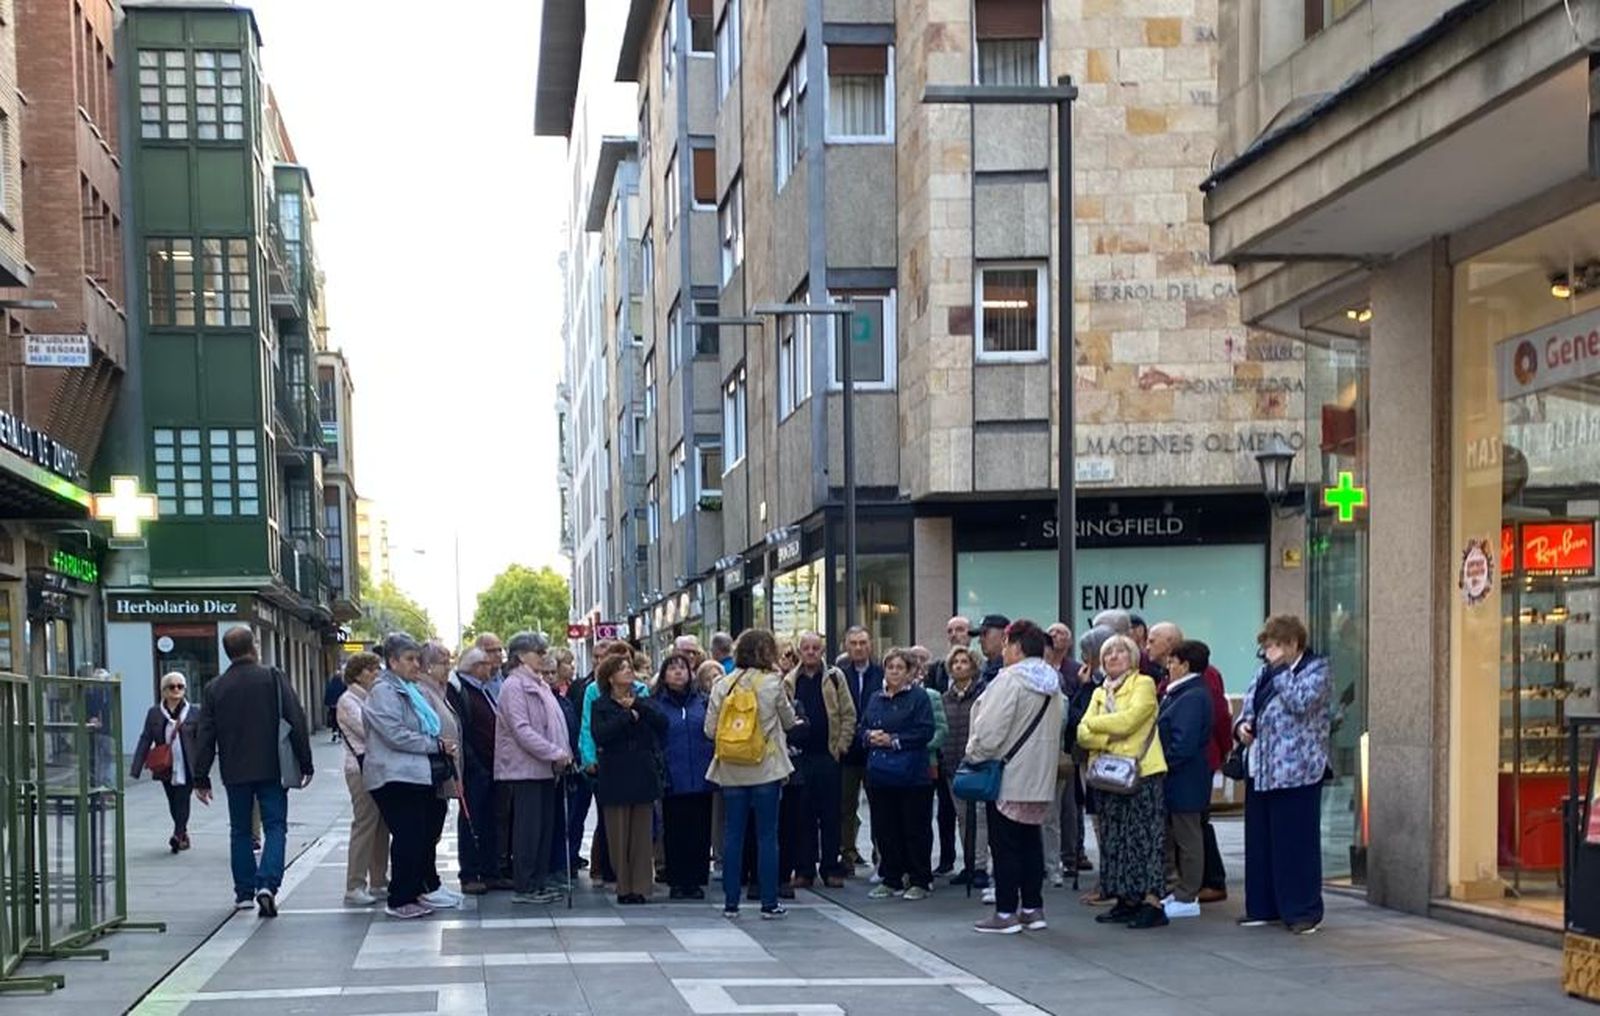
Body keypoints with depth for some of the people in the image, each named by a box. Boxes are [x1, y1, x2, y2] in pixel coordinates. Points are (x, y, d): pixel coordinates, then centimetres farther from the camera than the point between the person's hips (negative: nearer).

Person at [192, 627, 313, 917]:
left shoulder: (214, 689, 2)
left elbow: (204, 737, 3)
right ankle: (267, 884, -17)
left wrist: (201, 779, 8)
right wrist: (305, 763, 0)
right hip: (271, 770, -2)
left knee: (240, 831, 13)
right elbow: (297, 721, -6)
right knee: (275, 826, 2)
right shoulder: (274, 678, -4)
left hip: (235, 773, 2)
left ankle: (244, 892, 15)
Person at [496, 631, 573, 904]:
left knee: (545, 827, 9)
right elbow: (522, 730, -18)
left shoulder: (540, 685, 18)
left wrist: (564, 754, 6)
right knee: (528, 828, -7)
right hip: (525, 767, -9)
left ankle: (539, 881, 16)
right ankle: (523, 887, -3)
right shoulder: (514, 686, -10)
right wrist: (556, 753, -19)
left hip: (545, 768, 9)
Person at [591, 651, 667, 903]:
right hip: (615, 776, -2)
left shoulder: (643, 701, 14)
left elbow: (662, 722, -3)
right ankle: (623, 887, 4)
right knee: (618, 835, -2)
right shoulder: (600, 705, 4)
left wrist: (637, 706, -11)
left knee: (642, 835, 0)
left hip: (643, 774, 2)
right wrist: (629, 716, -11)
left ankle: (641, 887, 2)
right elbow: (599, 734, -13)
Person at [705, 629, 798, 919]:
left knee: (732, 835, 8)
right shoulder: (772, 683, -8)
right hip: (766, 769, -3)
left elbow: (710, 729, 1)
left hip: (731, 771, 3)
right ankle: (769, 903, 5)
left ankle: (731, 902, 10)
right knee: (767, 836, 4)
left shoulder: (722, 685, -1)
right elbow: (789, 721, 5)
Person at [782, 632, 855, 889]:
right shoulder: (790, 681, 8)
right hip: (800, 755, 1)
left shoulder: (834, 677, 3)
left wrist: (842, 745, -6)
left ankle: (831, 869, 8)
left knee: (830, 815, 2)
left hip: (828, 755, -1)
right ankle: (804, 870, 9)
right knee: (803, 815, 4)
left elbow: (849, 714, 2)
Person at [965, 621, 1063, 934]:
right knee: (1031, 843, 13)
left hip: (1008, 778, -8)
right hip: (1040, 778, 8)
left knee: (1005, 845, -2)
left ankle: (1006, 912, -1)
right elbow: (1055, 729, 15)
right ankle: (1033, 908, 16)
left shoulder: (1010, 680, -16)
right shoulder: (1052, 683, 11)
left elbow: (991, 729, -19)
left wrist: (976, 755, -4)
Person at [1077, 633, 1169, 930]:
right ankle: (1126, 900, 13)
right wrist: (1110, 736, -14)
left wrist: (1094, 724, -3)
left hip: (1142, 772, -6)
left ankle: (1152, 902, -8)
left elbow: (1128, 720, -16)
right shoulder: (1100, 693, 17)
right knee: (1115, 838, 7)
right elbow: (1083, 734, 5)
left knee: (1145, 836, -7)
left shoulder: (1144, 684, -2)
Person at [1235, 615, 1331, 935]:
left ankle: (1304, 911, 2)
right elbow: (1248, 706, 22)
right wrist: (1242, 725, 1)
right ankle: (1263, 907, 20)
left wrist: (1281, 669, -13)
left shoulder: (1316, 670, -4)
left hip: (1295, 771, -7)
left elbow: (1301, 702, -20)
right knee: (1260, 841, 11)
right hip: (1260, 769, 7)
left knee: (1296, 842, -5)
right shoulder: (1265, 673, 16)